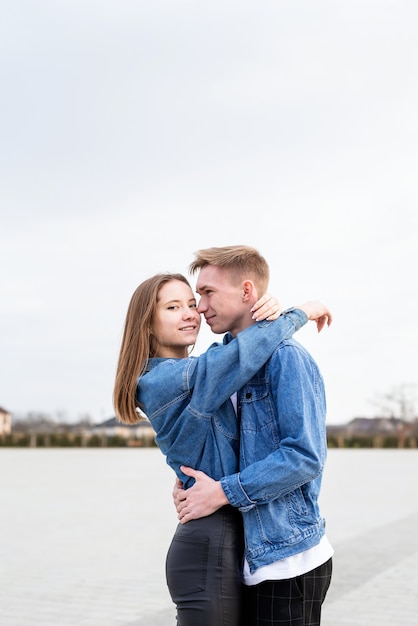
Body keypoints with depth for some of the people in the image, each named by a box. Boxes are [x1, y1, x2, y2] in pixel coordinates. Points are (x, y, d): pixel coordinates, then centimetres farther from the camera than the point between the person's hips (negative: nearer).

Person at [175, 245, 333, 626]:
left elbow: (305, 455, -21)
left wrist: (223, 491, -17)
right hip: (259, 555, 8)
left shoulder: (286, 357, -15)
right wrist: (192, 483, 5)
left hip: (287, 561, -8)